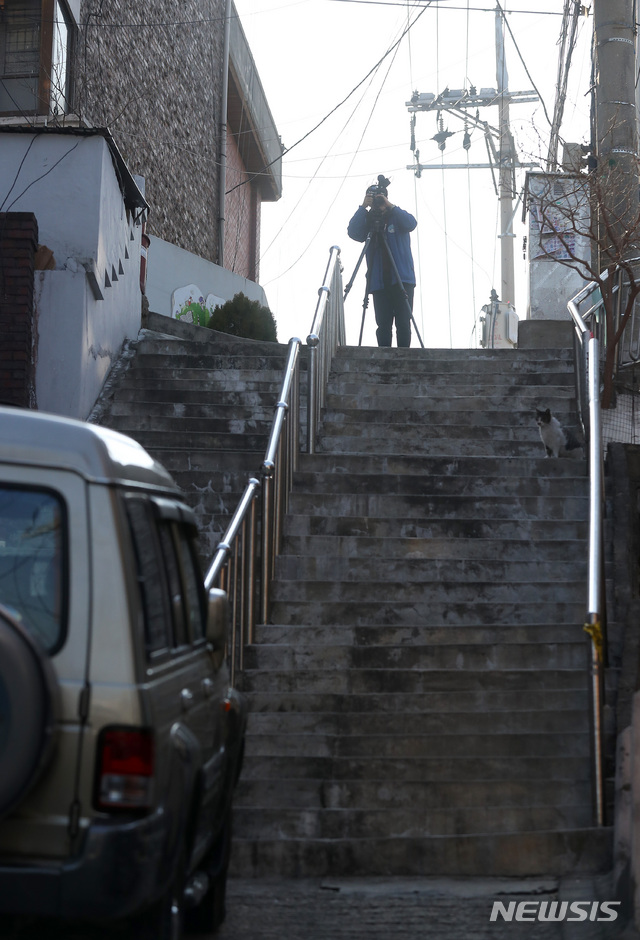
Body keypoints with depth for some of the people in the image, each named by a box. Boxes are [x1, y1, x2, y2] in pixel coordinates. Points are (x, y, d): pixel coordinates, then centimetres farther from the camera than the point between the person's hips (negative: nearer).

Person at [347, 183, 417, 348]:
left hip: (402, 279, -1)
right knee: (383, 325, -1)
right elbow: (352, 232, -5)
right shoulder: (368, 221, 12)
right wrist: (363, 208, -14)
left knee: (403, 323, -4)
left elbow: (411, 224, -12)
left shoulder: (397, 217, 8)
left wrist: (390, 206, -19)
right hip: (379, 282, 2)